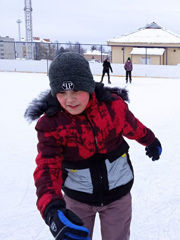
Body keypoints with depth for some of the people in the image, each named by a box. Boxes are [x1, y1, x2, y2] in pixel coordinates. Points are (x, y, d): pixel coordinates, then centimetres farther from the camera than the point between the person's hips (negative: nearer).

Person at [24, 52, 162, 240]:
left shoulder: (114, 105, -18)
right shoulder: (50, 123, -20)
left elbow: (133, 128, 3)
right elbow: (47, 166, -30)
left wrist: (151, 141, 23)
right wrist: (52, 207, -48)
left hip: (117, 192, 0)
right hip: (78, 197, 0)